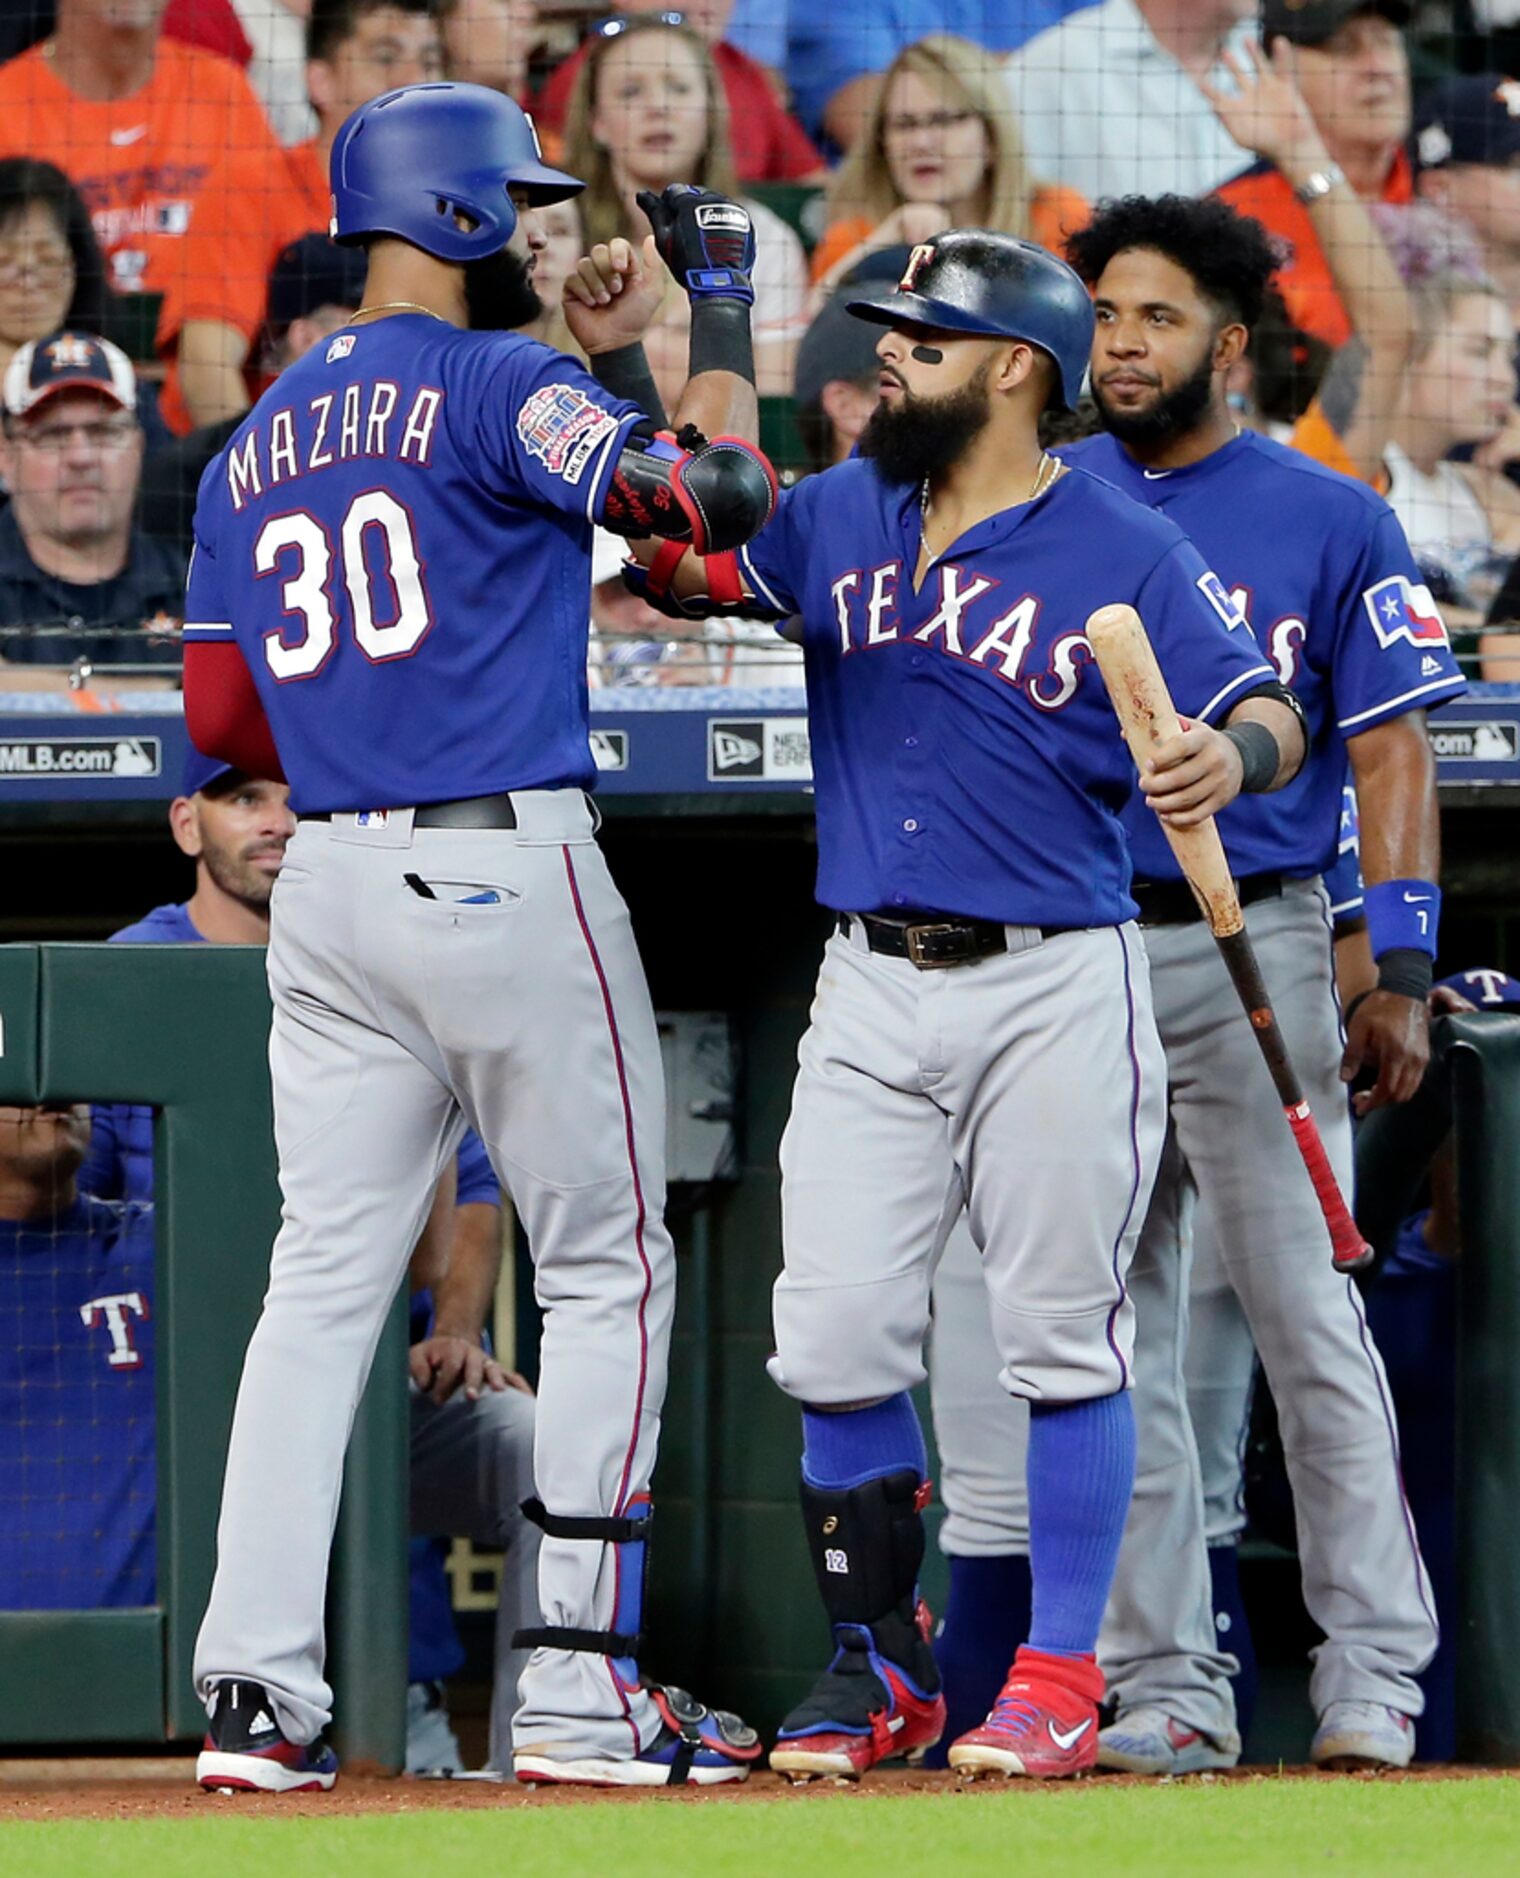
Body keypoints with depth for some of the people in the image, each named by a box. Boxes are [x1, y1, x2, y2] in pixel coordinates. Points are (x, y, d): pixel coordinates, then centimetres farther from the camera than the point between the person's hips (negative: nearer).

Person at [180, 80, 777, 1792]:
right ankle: (579, 1689, 1)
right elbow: (713, 496, -19)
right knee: (604, 1267, 4)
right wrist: (716, 312, -5)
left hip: (327, 883, 6)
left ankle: (256, 1687, -3)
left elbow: (222, 717, 13)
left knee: (323, 1278, 6)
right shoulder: (493, 384, -8)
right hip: (506, 871, -6)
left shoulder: (256, 447, 14)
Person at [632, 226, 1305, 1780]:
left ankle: (1059, 1676, 7)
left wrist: (1231, 755, -33)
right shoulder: (839, 518, 11)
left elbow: (1265, 713, -9)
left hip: (1052, 987, -4)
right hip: (871, 995, 4)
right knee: (835, 1342, 0)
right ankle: (879, 1663, 12)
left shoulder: (1122, 553, -5)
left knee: (1062, 1340, 0)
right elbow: (683, 567, 4)